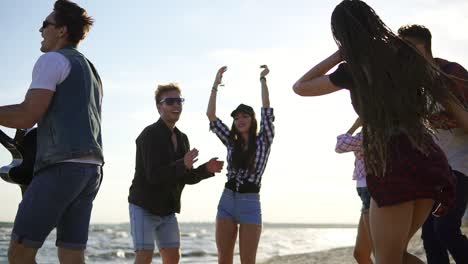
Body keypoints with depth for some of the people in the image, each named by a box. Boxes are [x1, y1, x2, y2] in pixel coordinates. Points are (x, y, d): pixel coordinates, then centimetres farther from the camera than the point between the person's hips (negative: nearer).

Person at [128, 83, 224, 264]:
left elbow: (188, 178, 9)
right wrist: (183, 164, -39)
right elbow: (153, 175, -26)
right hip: (144, 207, -7)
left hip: (168, 210, 7)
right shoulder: (149, 135, -17)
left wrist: (206, 169, -11)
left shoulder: (182, 139, 7)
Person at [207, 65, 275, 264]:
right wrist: (216, 85, 2)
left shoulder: (263, 141, 3)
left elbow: (266, 110, -9)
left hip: (250, 204, -3)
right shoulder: (231, 142, 11)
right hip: (227, 202, 3)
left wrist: (262, 80, -4)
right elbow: (211, 116, 4)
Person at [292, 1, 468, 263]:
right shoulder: (404, 54, 11)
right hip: (428, 159, 6)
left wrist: (338, 56, 14)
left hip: (393, 164, -5)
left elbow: (300, 87, 14)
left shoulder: (352, 70, 1)